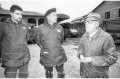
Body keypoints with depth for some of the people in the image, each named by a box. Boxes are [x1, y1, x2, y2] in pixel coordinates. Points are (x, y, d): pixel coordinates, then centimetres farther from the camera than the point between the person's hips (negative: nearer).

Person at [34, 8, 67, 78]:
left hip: (59, 56, 2)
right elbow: (37, 40, 7)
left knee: (61, 75, 15)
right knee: (49, 75, 18)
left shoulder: (60, 27, -1)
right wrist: (43, 47, 8)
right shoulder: (40, 28, -8)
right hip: (47, 57, -1)